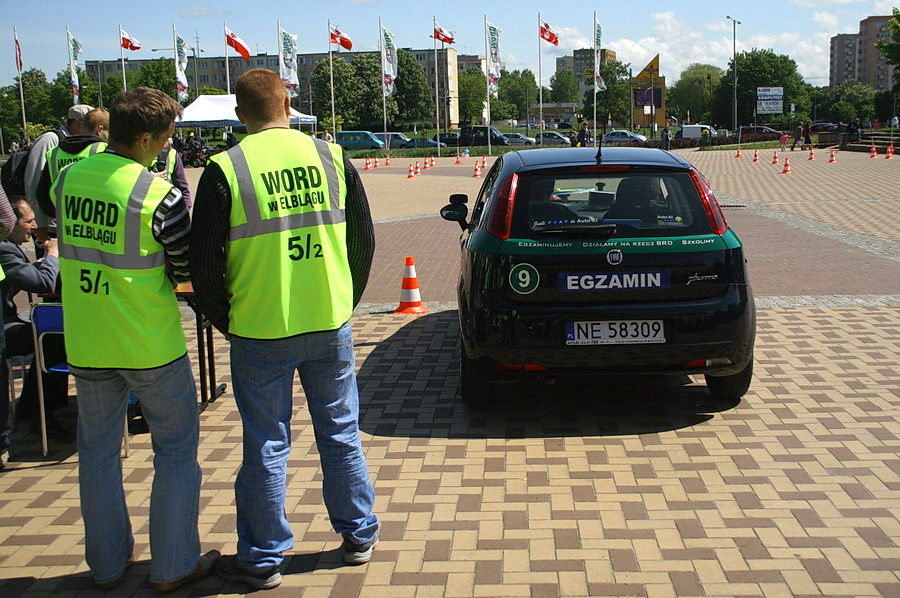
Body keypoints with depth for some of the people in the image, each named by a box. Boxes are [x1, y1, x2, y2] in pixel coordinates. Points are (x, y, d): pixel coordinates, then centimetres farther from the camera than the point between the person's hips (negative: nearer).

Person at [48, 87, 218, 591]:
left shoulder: (68, 179, -1)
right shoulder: (160, 195, -18)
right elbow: (184, 271, -7)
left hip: (85, 344, 5)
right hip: (151, 345, -5)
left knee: (98, 452, 17)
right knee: (176, 450, 11)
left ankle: (108, 564, 28)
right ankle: (173, 566, 17)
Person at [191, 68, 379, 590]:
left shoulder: (225, 170, -9)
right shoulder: (331, 156, 0)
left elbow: (204, 262, -6)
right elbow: (364, 240, 7)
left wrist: (226, 321, 9)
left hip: (261, 332, -3)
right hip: (331, 327, 3)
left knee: (266, 447, 8)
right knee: (341, 433, 16)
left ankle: (263, 560, 20)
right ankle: (360, 536, 30)